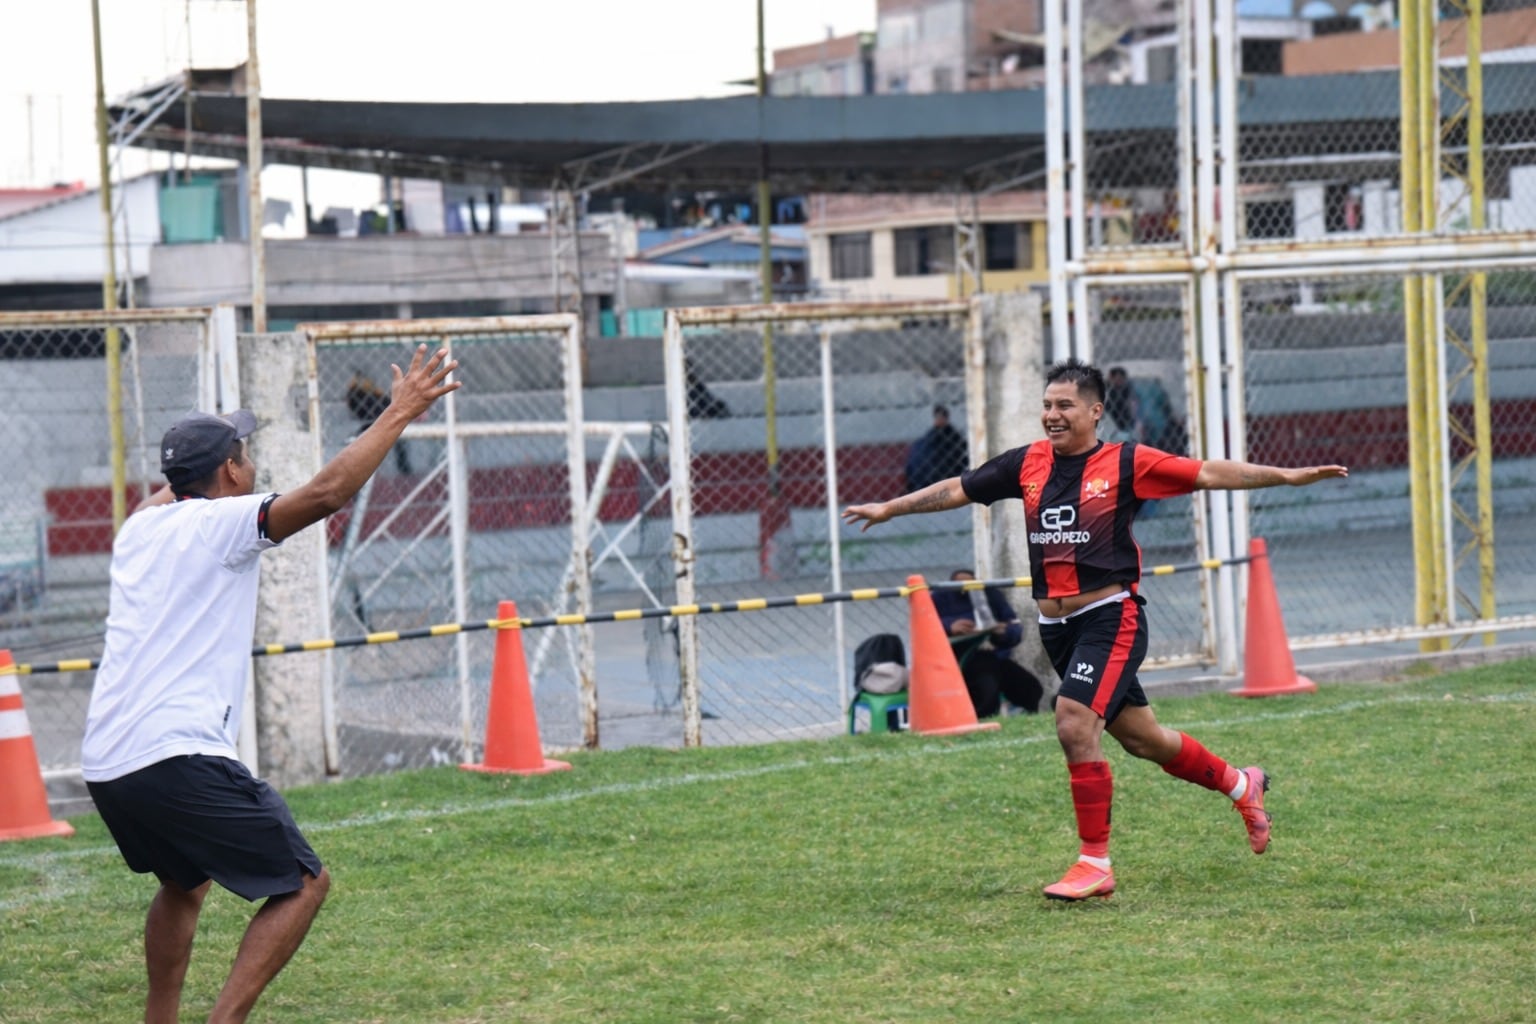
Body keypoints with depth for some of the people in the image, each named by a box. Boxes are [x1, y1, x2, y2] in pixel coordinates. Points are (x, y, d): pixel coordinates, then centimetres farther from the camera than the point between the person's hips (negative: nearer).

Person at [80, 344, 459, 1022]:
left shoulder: (139, 528, 19)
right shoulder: (219, 524, -4)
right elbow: (327, 492, -16)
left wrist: (192, 458, 63)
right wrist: (399, 412, -9)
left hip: (104, 765, 9)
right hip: (176, 757, -9)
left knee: (183, 883, 31)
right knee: (303, 884, -2)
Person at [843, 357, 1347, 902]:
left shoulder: (1126, 463, -6)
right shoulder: (1027, 464, 8)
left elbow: (1206, 473, -9)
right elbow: (957, 489, 18)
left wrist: (1287, 475, -15)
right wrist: (888, 508, 23)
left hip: (1109, 616, -6)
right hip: (1056, 627, 6)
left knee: (1075, 723, -20)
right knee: (1139, 736, 14)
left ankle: (1095, 862, -9)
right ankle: (1240, 785, 38)